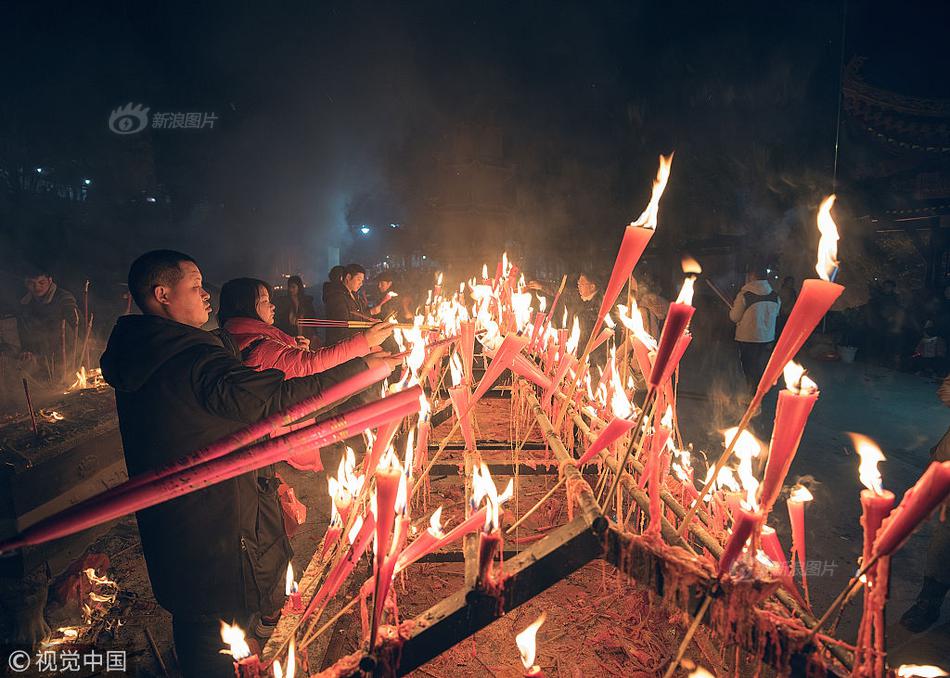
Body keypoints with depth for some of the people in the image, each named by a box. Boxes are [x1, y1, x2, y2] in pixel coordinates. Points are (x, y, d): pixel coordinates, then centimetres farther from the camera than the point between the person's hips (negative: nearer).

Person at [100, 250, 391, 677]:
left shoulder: (135, 358, 3)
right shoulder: (195, 362, -28)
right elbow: (279, 398, -33)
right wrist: (362, 366, -27)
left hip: (165, 527, 9)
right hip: (218, 539, -9)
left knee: (192, 626, 28)